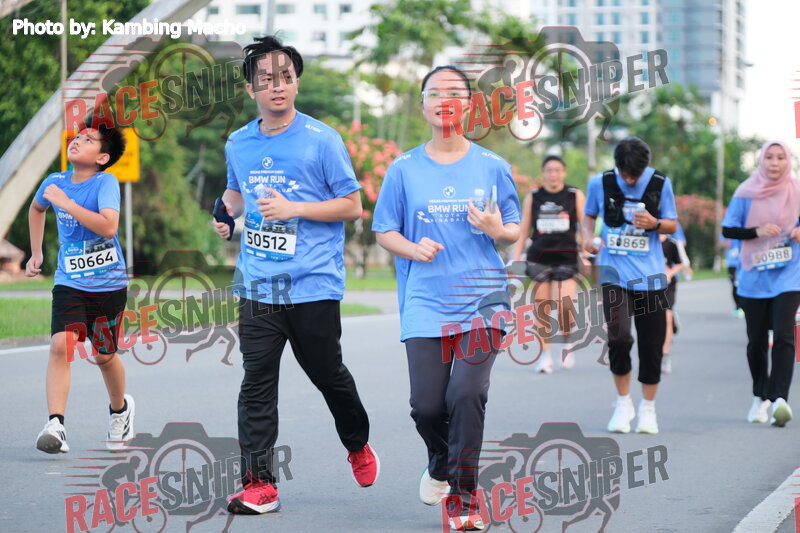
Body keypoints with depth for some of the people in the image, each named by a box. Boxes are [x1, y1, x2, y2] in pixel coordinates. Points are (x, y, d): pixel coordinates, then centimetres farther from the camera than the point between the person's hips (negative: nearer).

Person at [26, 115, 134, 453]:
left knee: (104, 355, 10)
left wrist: (66, 203, -28)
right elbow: (36, 208, 26)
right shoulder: (55, 182, 1)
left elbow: (109, 227, -29)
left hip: (109, 285, -3)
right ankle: (56, 425, -23)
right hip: (69, 283, 3)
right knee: (61, 345, -18)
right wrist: (36, 253, 24)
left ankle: (120, 408, 40)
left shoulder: (106, 182, -13)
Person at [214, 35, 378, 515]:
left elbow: (352, 205, -4)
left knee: (328, 374, 11)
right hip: (258, 285, 3)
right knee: (257, 384, -4)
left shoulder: (322, 140, -6)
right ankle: (259, 484, -4)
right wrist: (228, 212, 4)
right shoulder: (239, 144, 8)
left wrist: (295, 208, -15)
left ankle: (358, 445, 39)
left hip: (314, 283, -3)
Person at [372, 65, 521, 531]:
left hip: (482, 300, -1)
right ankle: (441, 465, 30)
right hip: (425, 304, 1)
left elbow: (514, 233, 10)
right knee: (427, 405, -4)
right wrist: (413, 249, -10)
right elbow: (384, 231, 10)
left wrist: (496, 228, -13)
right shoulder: (404, 170, 6)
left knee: (467, 394, -17)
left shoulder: (492, 167, 6)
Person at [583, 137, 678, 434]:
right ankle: (623, 402, 5)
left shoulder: (660, 184, -1)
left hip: (650, 275, 1)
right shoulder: (600, 183, -1)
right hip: (615, 273, -1)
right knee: (619, 337, -17)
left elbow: (672, 225, 7)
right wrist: (587, 236, -5)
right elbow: (589, 215, 16)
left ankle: (648, 407, 24)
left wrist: (654, 223, -14)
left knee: (651, 345, 4)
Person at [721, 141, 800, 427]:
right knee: (757, 341, 8)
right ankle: (760, 398, 27)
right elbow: (728, 230, -1)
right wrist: (757, 231, -17)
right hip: (754, 276, 1)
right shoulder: (747, 193, 0)